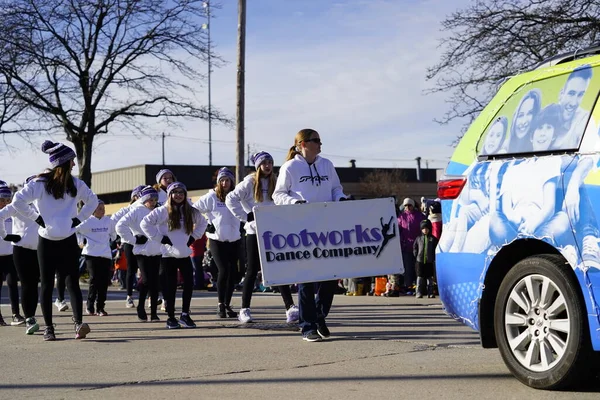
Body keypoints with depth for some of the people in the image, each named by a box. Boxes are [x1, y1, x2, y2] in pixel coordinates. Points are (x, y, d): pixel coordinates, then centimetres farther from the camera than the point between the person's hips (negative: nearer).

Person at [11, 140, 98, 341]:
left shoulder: (75, 184, 2)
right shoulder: (41, 183, -5)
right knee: (47, 284, 3)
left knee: (73, 282, -4)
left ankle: (78, 323, -9)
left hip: (68, 240, 2)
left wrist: (79, 218, 4)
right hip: (47, 240, -2)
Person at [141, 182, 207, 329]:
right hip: (168, 254, -4)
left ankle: (185, 314, 11)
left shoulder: (191, 212, 7)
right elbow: (145, 223, -10)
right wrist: (159, 238, -11)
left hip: (185, 254, 4)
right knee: (171, 285, 2)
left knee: (189, 283, -3)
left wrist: (194, 236, 11)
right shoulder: (163, 211, -7)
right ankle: (171, 317, 12)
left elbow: (202, 223, 26)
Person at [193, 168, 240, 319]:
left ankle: (227, 304, 14)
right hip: (217, 240, -4)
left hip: (234, 240, 4)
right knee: (223, 271, -13)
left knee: (233, 272, 2)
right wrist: (204, 226, -5)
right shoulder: (211, 197, -4)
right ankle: (220, 304, 0)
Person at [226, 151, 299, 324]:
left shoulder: (276, 182, 8)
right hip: (255, 231, -3)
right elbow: (231, 199, -6)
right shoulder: (250, 182, -2)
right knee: (253, 269, 1)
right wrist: (244, 216, -10)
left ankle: (290, 307, -8)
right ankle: (244, 309, 9)